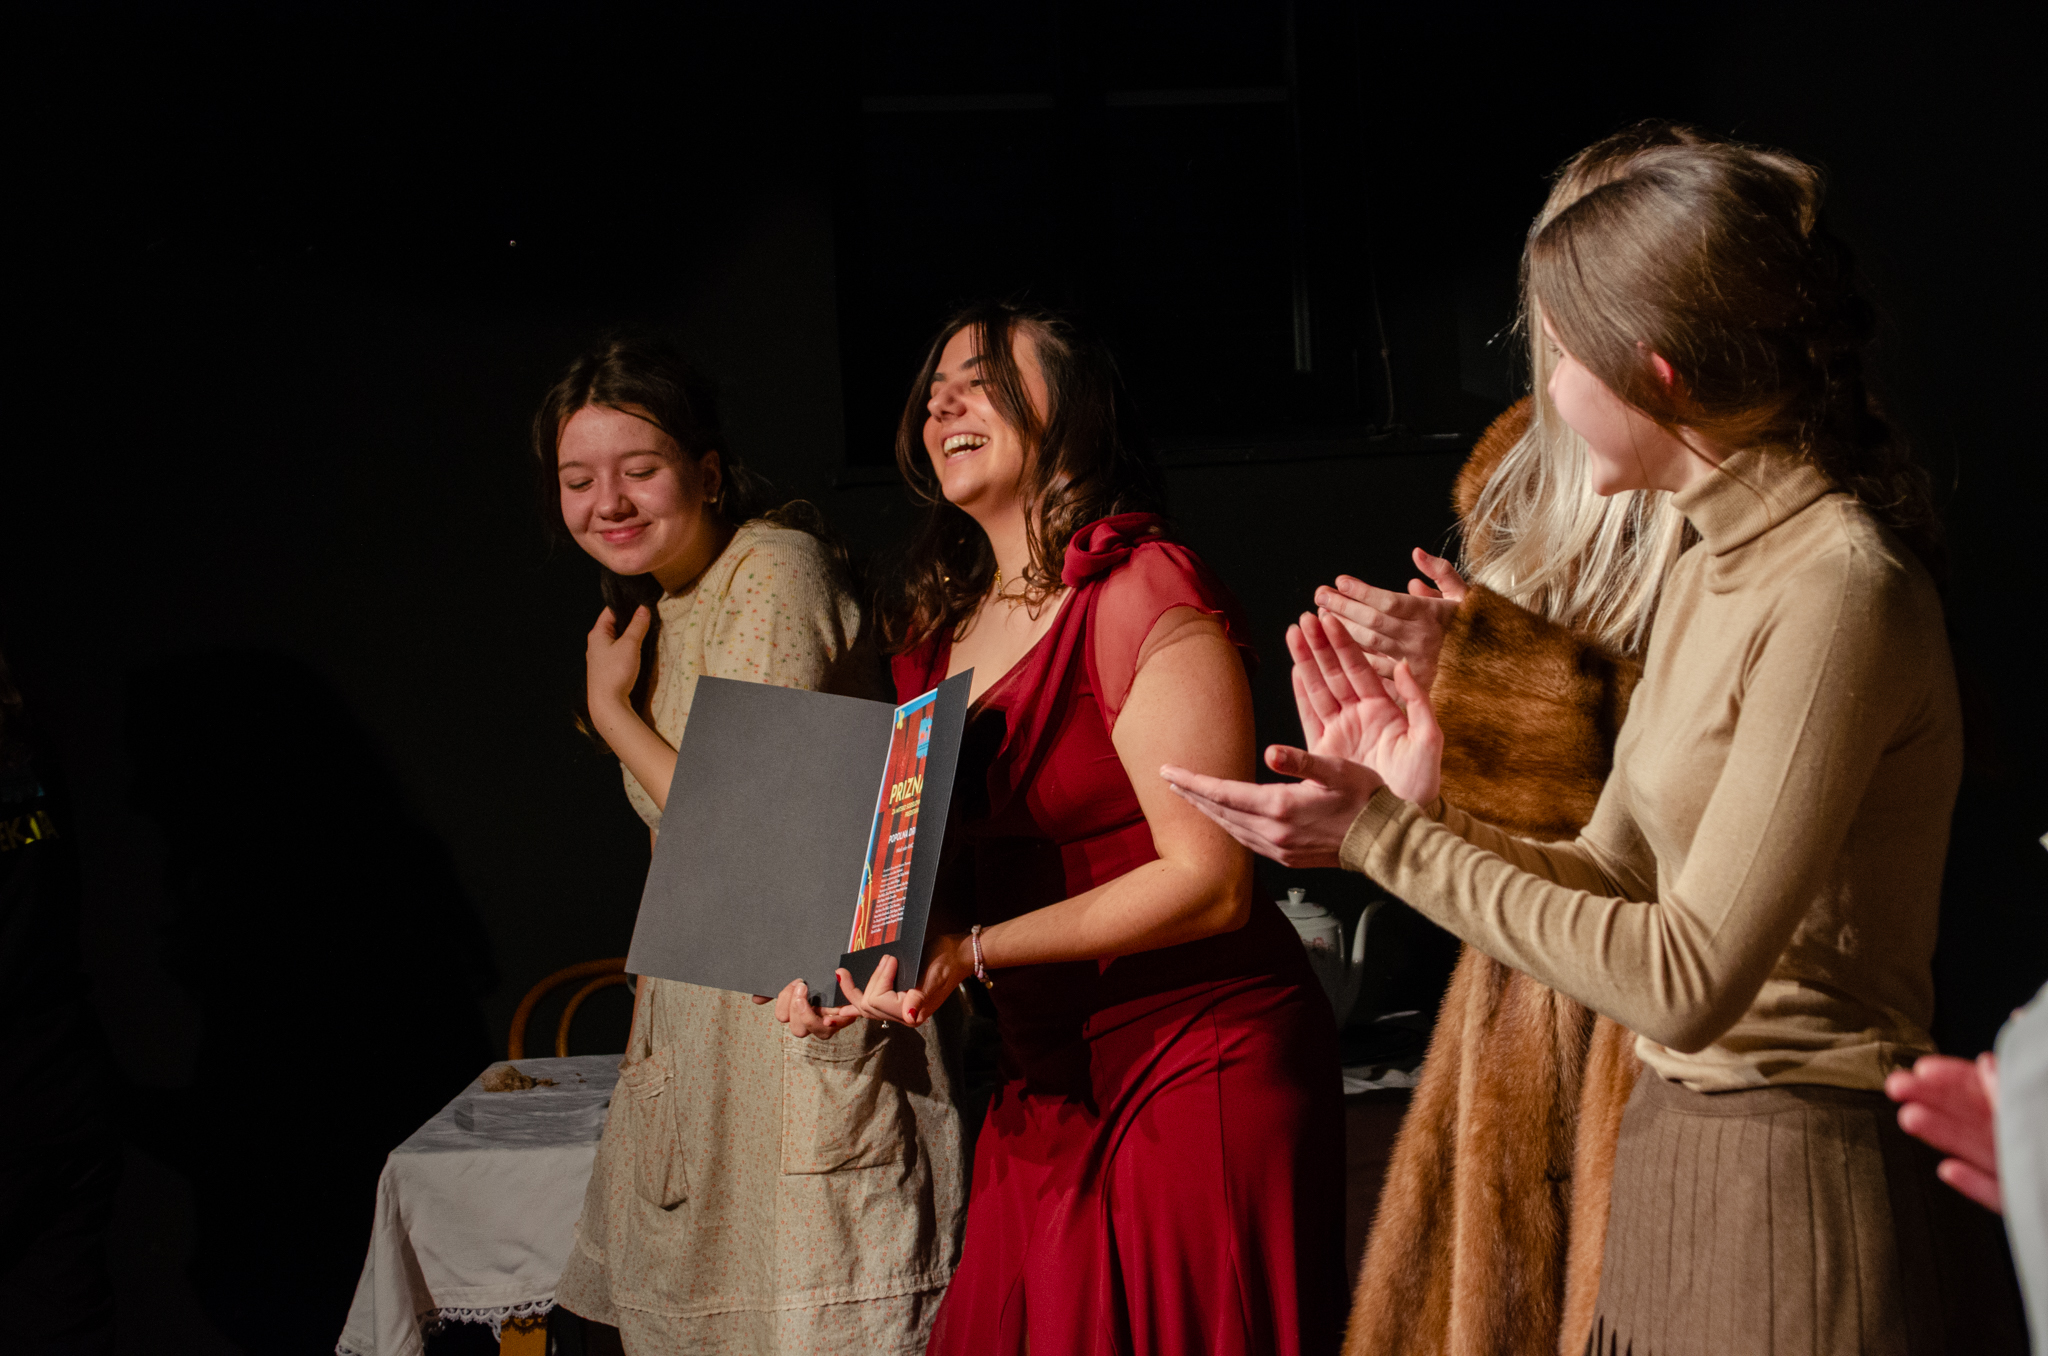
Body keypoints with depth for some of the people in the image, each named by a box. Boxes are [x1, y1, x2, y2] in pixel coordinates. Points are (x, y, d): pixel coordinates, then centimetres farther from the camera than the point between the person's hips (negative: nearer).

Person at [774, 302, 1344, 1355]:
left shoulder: (1143, 590, -12)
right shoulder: (935, 626, 12)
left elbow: (1210, 882, -18)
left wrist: (973, 951, -22)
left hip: (1196, 1064, -7)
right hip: (1044, 1088, 7)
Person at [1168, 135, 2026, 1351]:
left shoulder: (1839, 589, -21)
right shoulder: (1719, 560, 9)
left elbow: (1686, 978, -24)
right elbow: (1613, 875, 10)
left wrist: (1387, 841, -20)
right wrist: (1426, 815, -6)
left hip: (1807, 1193, -8)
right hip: (1682, 1148, 8)